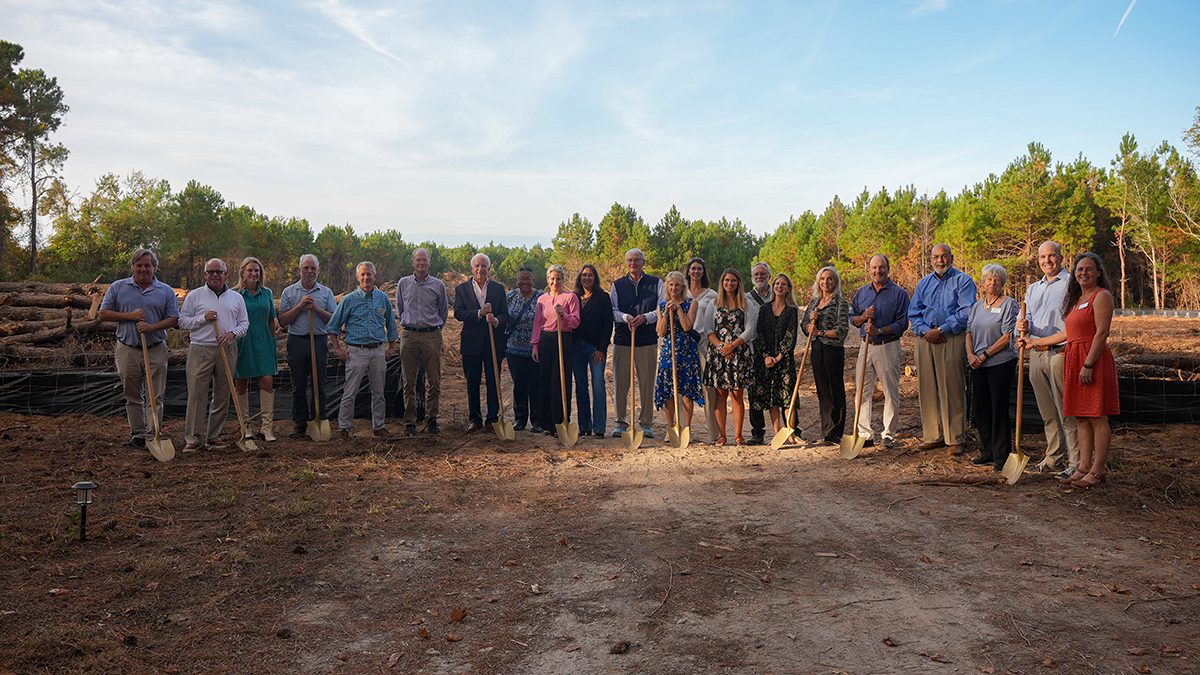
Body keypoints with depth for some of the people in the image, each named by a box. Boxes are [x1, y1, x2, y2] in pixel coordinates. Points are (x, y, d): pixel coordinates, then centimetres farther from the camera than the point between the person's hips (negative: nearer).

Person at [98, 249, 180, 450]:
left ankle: (153, 435, 3)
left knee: (155, 397, -1)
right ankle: (137, 435, 16)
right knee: (132, 397, 8)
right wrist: (129, 316, -9)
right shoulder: (118, 287, 6)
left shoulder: (166, 291, 4)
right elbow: (104, 313, 5)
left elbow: (174, 319, 1)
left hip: (156, 350, -1)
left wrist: (152, 327, -15)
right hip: (127, 350, 1)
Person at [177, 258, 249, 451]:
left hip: (227, 350, 3)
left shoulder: (236, 298, 11)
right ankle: (192, 437, 0)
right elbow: (182, 321, 3)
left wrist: (232, 333, -7)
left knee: (222, 396, 7)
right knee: (196, 394, -6)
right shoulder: (194, 295, 5)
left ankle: (213, 436, 17)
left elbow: (244, 323, 12)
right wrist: (203, 318, -12)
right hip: (200, 350, -3)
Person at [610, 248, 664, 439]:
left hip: (648, 339, -1)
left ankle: (646, 423, 12)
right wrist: (626, 317, -12)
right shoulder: (617, 285, 12)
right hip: (622, 338, 1)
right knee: (621, 382, 3)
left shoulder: (656, 283, 7)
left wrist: (645, 317, -14)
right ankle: (621, 421, 13)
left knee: (647, 382, 2)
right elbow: (612, 310, 7)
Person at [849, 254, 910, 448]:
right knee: (863, 392, 3)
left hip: (888, 347, -4)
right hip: (866, 346, 4)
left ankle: (889, 434, 13)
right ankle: (864, 434, 9)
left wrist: (879, 330, -19)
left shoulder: (899, 293, -2)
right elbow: (852, 318, 15)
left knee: (891, 392, 3)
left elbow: (902, 323, -7)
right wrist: (864, 317, -7)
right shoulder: (861, 293, 12)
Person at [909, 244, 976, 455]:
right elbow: (913, 313, 14)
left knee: (952, 390, -5)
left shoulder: (963, 281, 2)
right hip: (926, 340, 5)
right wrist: (925, 331, -5)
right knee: (927, 389, 5)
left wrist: (940, 330, -14)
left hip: (952, 340, -5)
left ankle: (955, 439, 1)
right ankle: (932, 435, 14)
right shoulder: (924, 283, 18)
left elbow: (966, 313, -9)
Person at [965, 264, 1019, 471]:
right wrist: (970, 354, -5)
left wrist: (983, 355, -13)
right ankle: (987, 452, 20)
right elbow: (969, 332, 13)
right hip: (978, 364, 6)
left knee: (999, 409, -4)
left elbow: (1007, 337, -11)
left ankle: (1001, 456, 4)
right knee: (980, 407, 8)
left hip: (1001, 362, -6)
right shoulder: (977, 306, 14)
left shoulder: (1009, 304, -5)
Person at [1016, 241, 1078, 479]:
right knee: (1047, 413, 12)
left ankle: (1076, 463, -1)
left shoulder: (1071, 283, -2)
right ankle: (1054, 458, 21)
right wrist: (1024, 327, -1)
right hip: (1036, 353, 7)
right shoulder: (1033, 288, 20)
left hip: (1060, 352, -7)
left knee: (1067, 412, -6)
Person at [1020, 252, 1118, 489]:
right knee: (1081, 418, 8)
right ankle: (1084, 467, 13)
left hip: (1093, 361, -9)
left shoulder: (1101, 296, -6)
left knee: (1097, 417, -4)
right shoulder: (1076, 299, 20)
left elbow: (1101, 333, -14)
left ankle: (1098, 470, 1)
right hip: (1073, 360, 9)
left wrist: (1088, 365, -19)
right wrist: (1035, 342, 28)